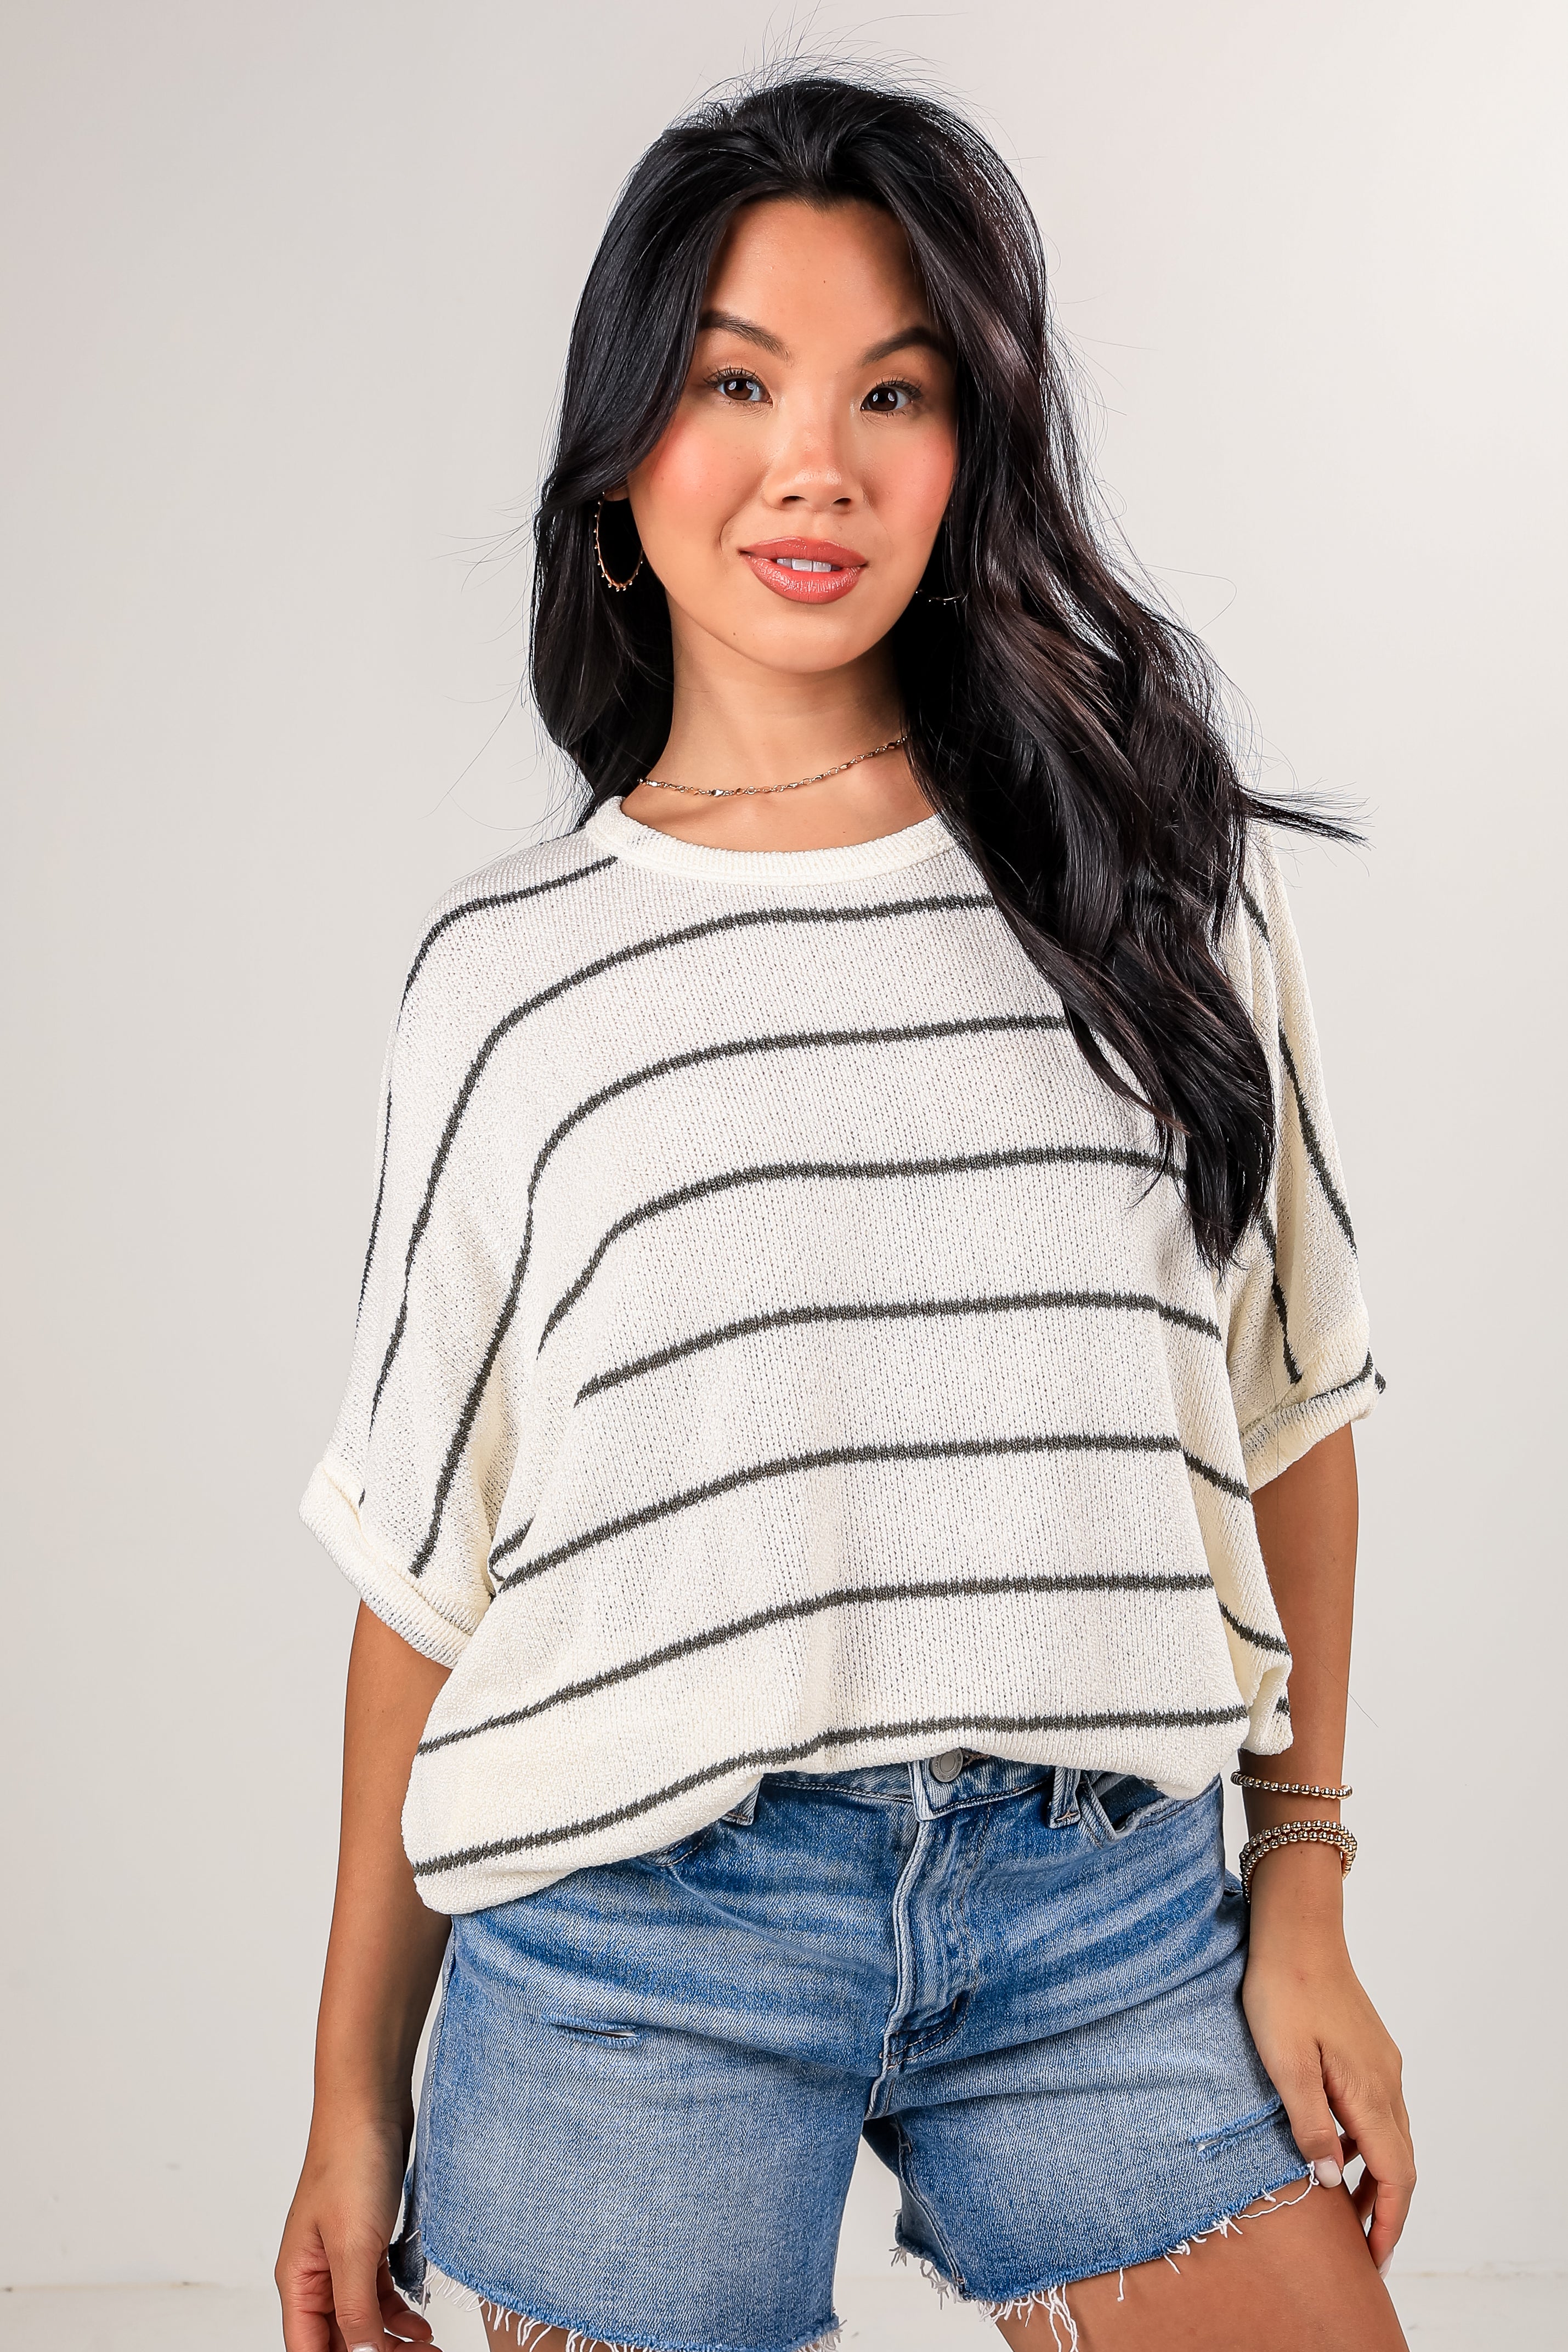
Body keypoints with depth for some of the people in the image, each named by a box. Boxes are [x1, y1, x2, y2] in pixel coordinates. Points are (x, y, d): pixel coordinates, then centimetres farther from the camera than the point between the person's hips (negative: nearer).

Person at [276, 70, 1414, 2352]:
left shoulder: (1166, 871, 2)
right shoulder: (511, 973, 1)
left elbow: (1289, 1400, 7)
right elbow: (426, 1563, 3)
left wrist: (1304, 1900, 4)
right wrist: (356, 2096, 6)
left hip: (1112, 1913, 1)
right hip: (638, 1937, -1)